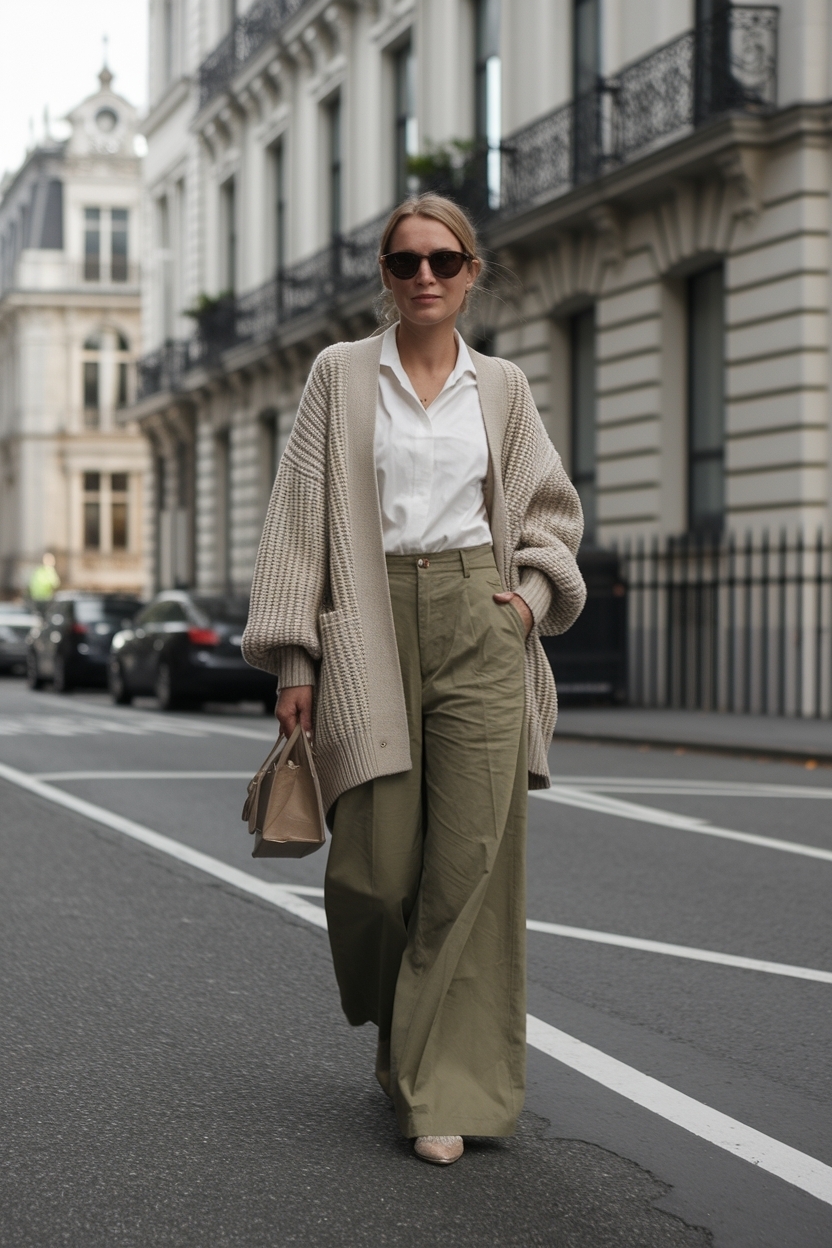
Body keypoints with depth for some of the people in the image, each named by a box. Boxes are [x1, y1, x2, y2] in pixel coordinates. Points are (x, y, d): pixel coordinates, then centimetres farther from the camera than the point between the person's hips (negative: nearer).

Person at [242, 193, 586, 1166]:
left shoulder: (502, 387, 12)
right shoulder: (340, 374, 7)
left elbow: (551, 510, 22)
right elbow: (299, 516, 4)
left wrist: (536, 591, 2)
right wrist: (293, 659, -2)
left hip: (481, 623, 1)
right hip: (371, 626, -1)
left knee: (473, 856, -6)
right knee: (373, 865, -5)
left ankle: (444, 1088, 2)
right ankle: (400, 1028, 26)